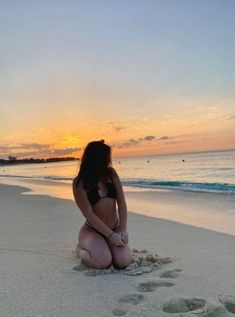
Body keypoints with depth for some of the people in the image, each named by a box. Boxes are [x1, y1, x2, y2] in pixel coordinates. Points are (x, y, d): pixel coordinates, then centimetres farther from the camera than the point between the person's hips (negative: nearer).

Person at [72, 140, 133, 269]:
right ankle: (81, 249, 7)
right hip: (92, 231, -3)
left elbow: (121, 202, -5)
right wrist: (111, 235, -19)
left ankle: (107, 246, 16)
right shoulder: (80, 183, -13)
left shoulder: (111, 174, -1)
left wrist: (123, 230, -13)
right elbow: (89, 214, -17)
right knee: (103, 262, -27)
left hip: (115, 229, 4)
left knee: (123, 261, -19)